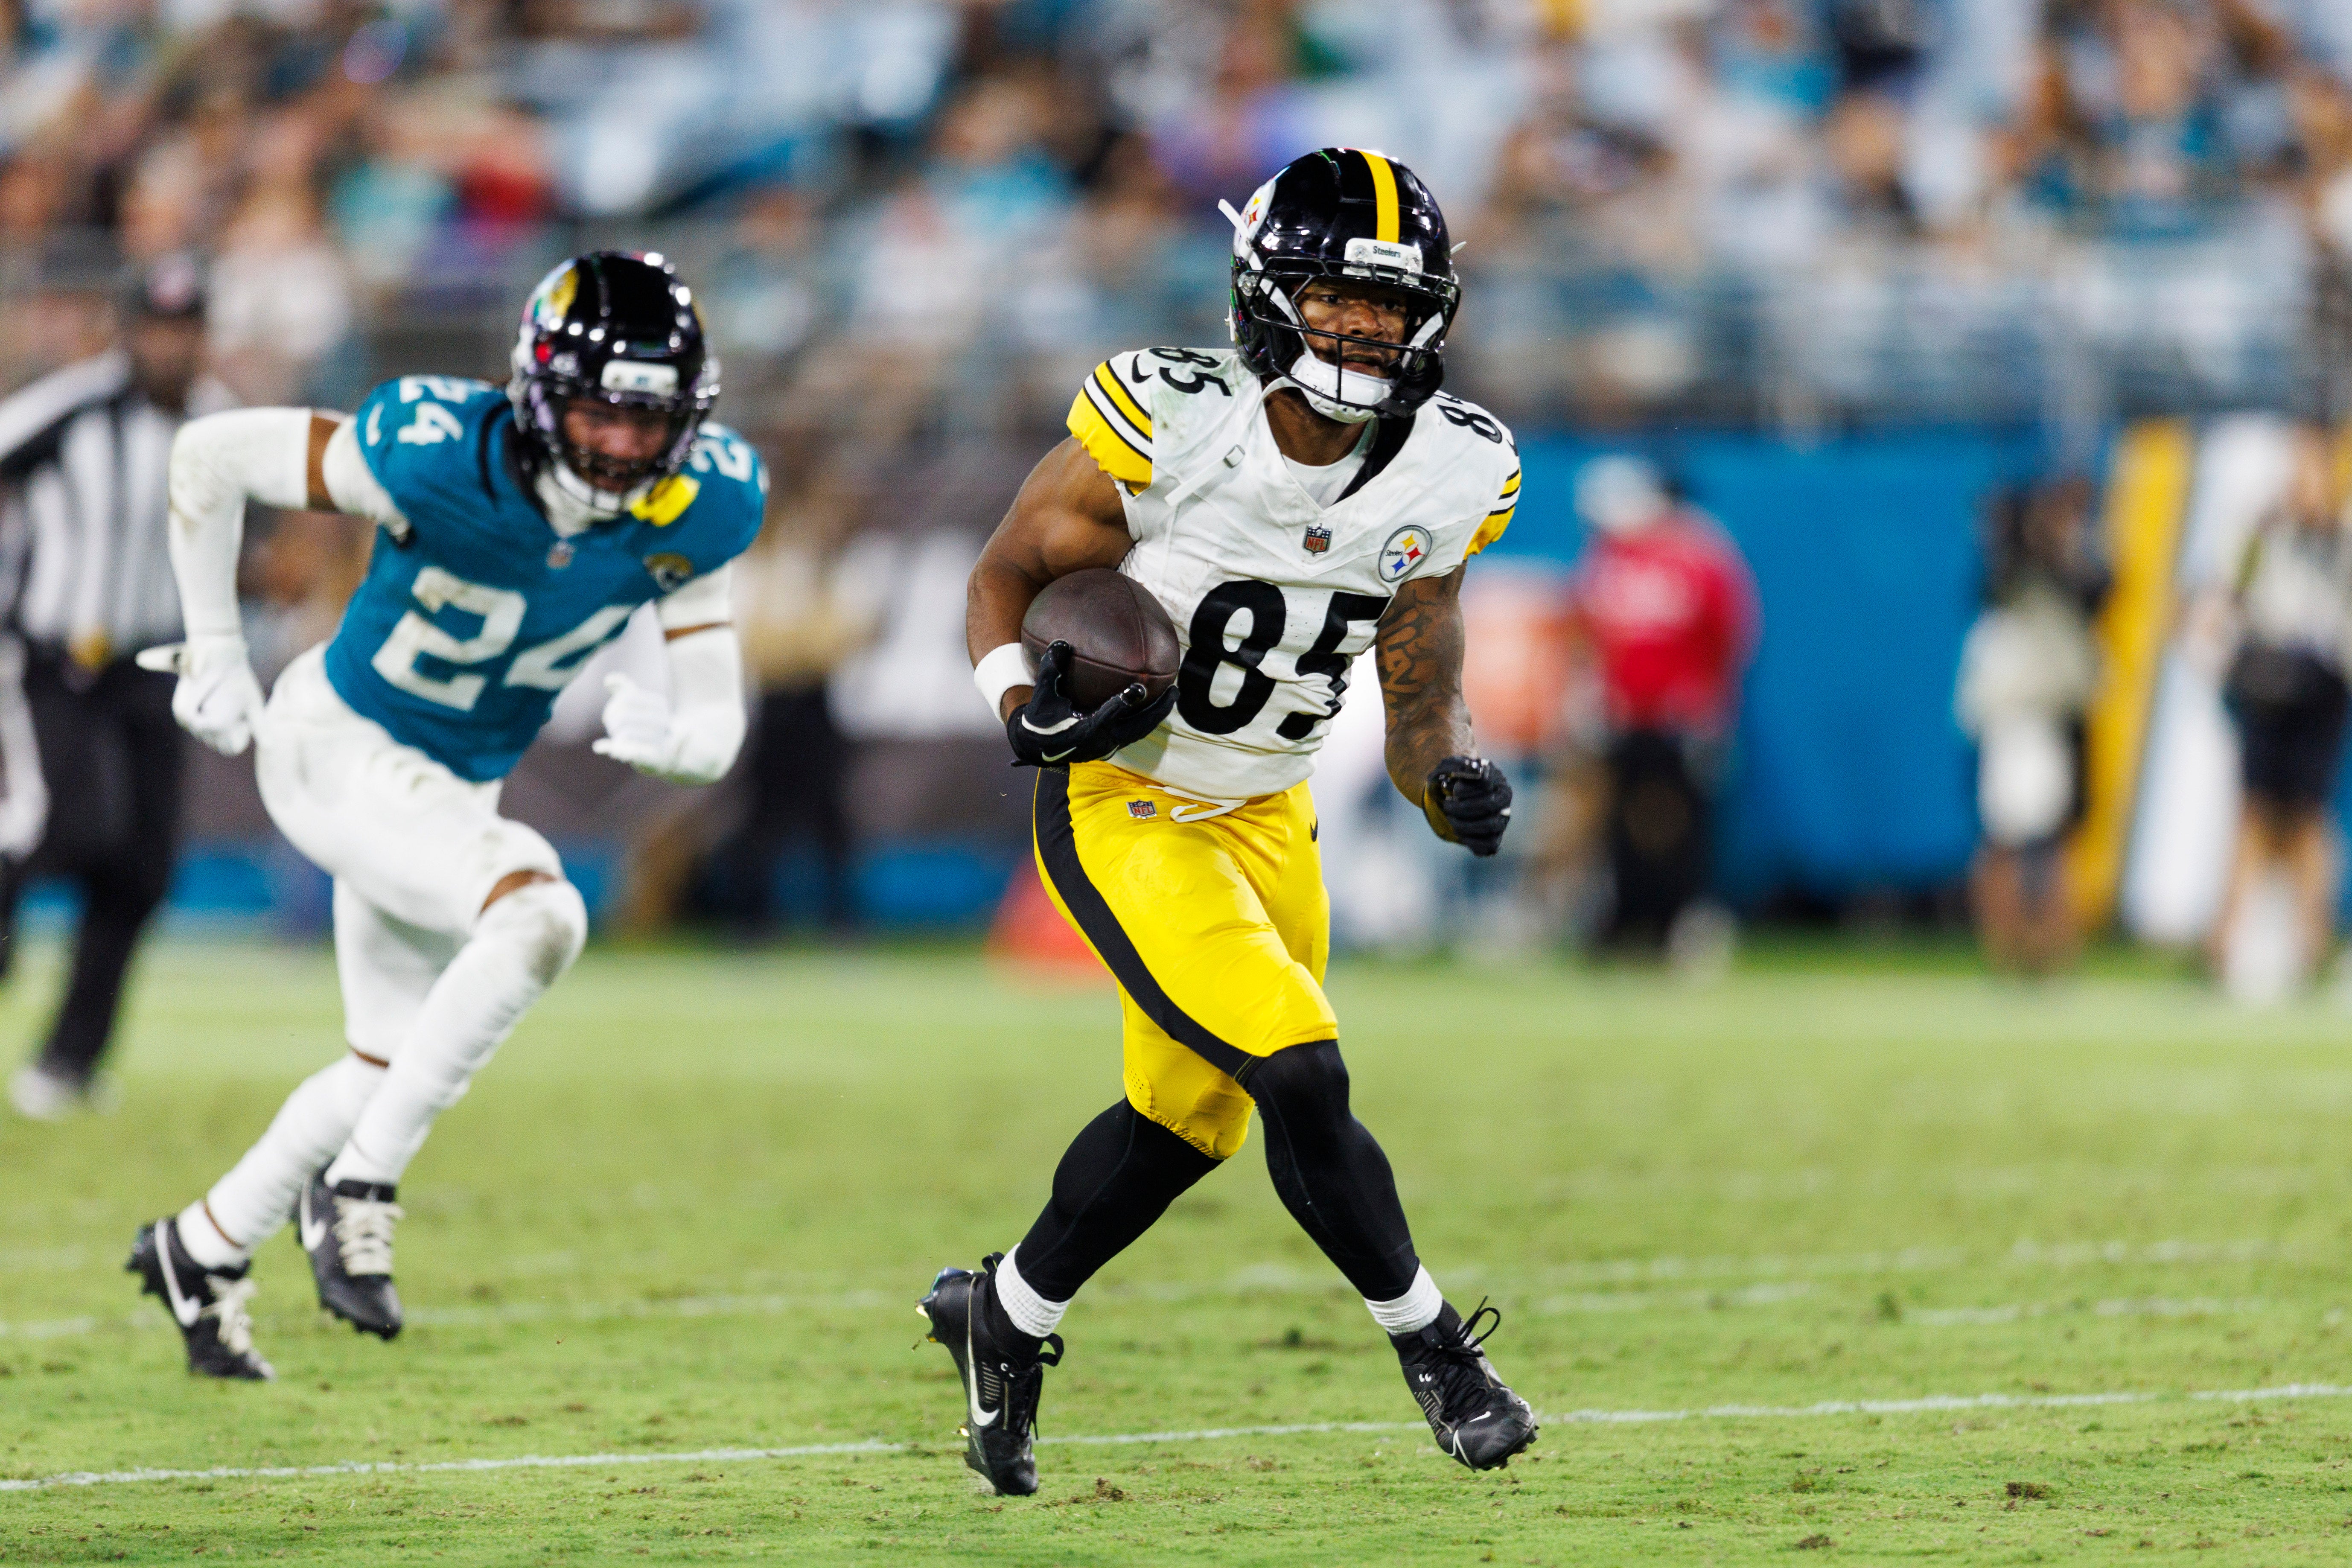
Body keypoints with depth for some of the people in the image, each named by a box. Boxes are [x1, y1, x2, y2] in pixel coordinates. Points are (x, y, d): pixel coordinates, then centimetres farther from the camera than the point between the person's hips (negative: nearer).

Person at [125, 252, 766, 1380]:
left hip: (459, 782, 7)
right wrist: (213, 651, -9)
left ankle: (203, 1250, 39)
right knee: (540, 915, -30)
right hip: (338, 747, -7)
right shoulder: (444, 459, -29)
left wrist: (664, 734, -35)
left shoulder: (689, 515, -16)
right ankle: (358, 1193, -18)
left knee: (394, 1067, 17)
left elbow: (717, 730, -11)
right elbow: (208, 456, -17)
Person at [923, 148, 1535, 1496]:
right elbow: (1007, 580, -10)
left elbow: (1424, 697, -1)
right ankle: (1434, 1347, 0)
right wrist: (1030, 707, -28)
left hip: (1269, 820, 7)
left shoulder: (1445, 477, -10)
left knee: (1189, 1121, 19)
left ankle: (1003, 1316, 42)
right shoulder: (1170, 425, -24)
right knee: (1301, 1078, -19)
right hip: (1124, 813, -6)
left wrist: (1457, 780, -23)